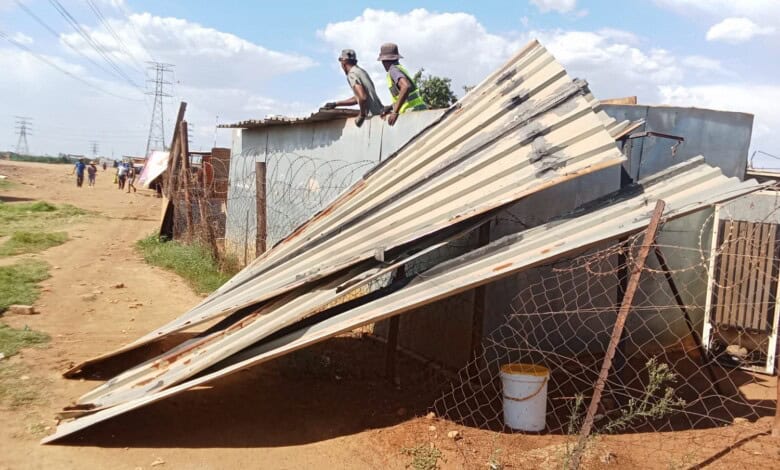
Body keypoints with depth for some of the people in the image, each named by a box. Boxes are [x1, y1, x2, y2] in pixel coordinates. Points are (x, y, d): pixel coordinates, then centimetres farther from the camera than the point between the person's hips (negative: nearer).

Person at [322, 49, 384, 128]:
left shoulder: (351, 74, -10)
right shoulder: (361, 71, 20)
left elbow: (362, 97, -26)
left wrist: (362, 115, -10)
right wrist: (335, 104, 31)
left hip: (373, 115, -9)